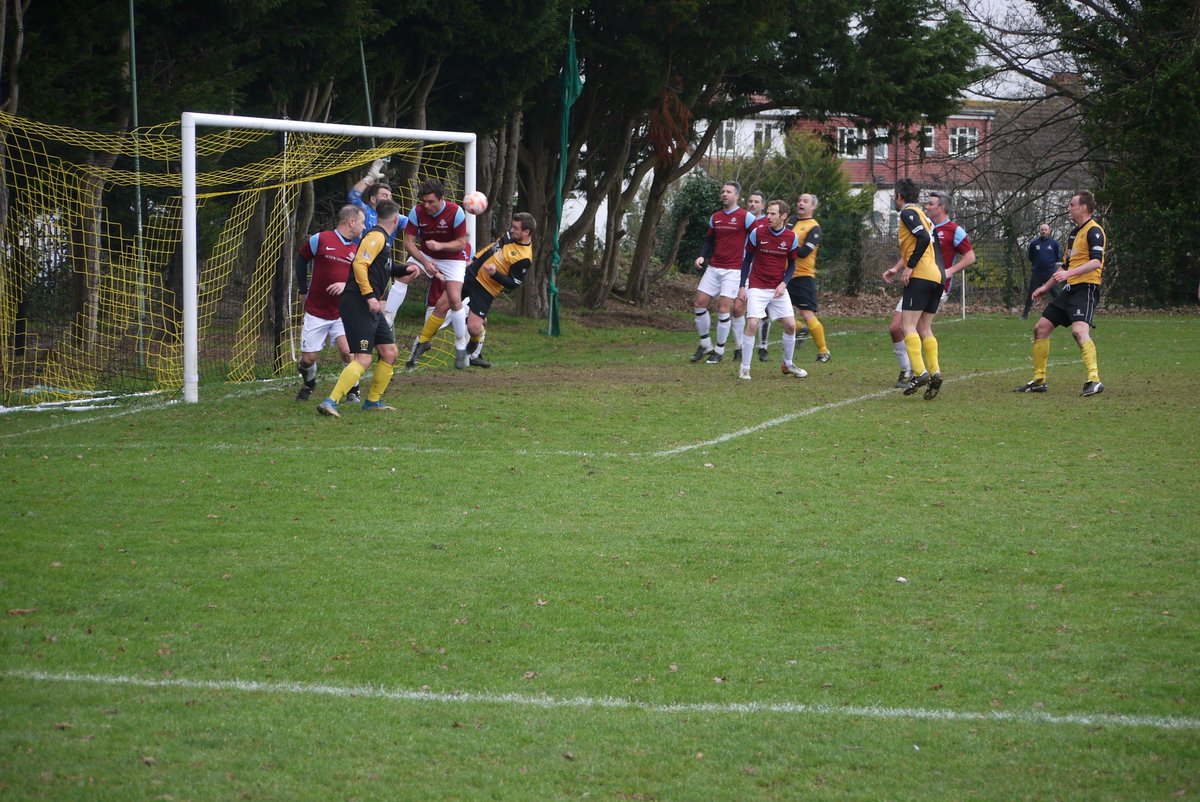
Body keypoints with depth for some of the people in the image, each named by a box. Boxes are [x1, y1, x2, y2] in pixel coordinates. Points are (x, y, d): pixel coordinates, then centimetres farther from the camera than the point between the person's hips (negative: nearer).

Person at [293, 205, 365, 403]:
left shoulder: (357, 249, 6)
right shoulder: (320, 240, -5)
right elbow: (301, 259, 8)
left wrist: (346, 285, -15)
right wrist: (304, 291, 7)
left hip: (342, 313, 2)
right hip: (316, 312, -2)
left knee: (347, 351, -19)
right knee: (308, 359, 0)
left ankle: (353, 391, 3)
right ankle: (308, 384, 34)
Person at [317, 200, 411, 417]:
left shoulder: (382, 238, 20)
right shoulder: (376, 237, -11)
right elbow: (360, 265, -22)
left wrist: (404, 269, 32)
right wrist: (369, 296, -25)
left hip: (372, 309, 10)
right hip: (358, 306, -10)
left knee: (389, 353, 14)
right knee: (363, 360, -16)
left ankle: (373, 401, 25)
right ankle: (330, 402, -19)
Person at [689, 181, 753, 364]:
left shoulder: (745, 217, -6)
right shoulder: (715, 217, 12)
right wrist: (702, 256, 6)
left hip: (733, 270, -6)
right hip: (714, 267, 6)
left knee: (724, 308, -11)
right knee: (699, 303, 0)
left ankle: (720, 350, 2)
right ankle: (705, 345, 15)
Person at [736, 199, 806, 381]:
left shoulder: (791, 237, -2)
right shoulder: (757, 233, -7)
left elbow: (791, 265, 9)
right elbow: (747, 260, 1)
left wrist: (784, 283, -8)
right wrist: (742, 287, -3)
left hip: (778, 289, 3)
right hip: (757, 287, -3)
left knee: (790, 325, -2)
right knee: (752, 324, -17)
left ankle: (788, 364, 20)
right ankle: (744, 368, -8)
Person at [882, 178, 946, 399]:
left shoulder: (908, 213, -5)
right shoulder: (920, 214, 24)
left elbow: (923, 238, -19)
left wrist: (909, 267, -16)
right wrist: (896, 268, 29)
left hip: (921, 276, -9)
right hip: (937, 276, 9)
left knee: (908, 325, -9)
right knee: (924, 329, 11)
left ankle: (919, 373, -21)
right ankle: (935, 373, -1)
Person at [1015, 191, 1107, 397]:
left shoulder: (1093, 231, -10)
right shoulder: (1073, 233, 20)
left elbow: (1096, 261, -24)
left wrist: (1068, 273, -32)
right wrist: (1046, 287, 30)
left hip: (1086, 288, -10)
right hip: (1070, 289, 10)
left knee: (1079, 330, -28)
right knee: (1041, 328, 9)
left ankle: (1094, 380, -32)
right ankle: (1039, 380, 17)